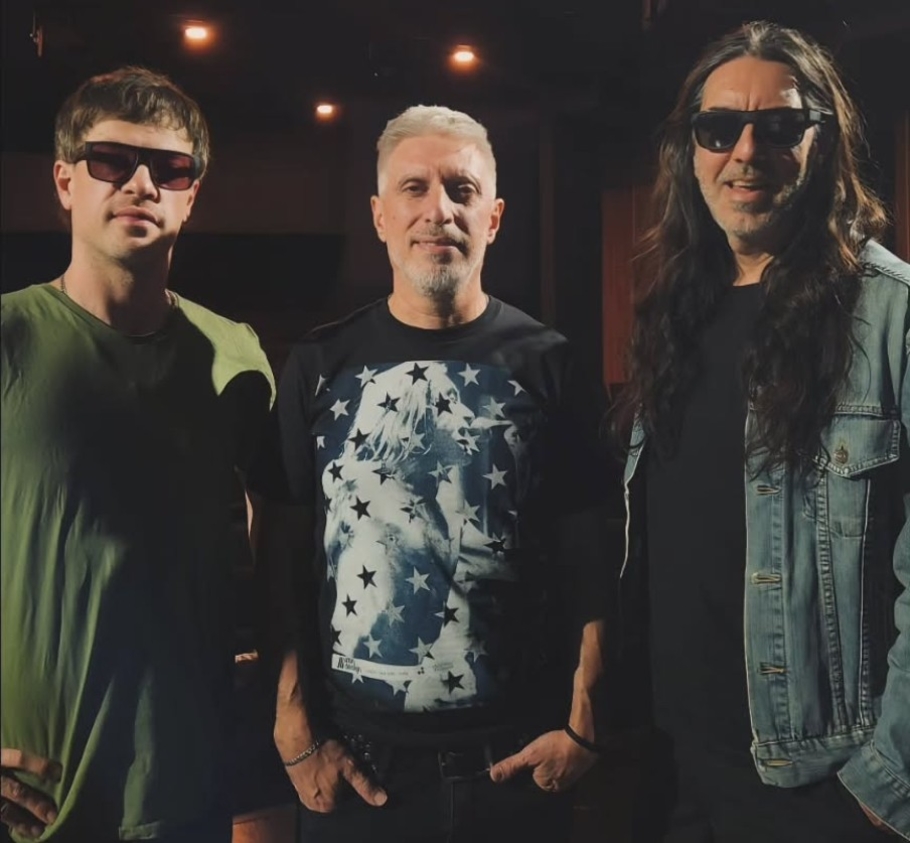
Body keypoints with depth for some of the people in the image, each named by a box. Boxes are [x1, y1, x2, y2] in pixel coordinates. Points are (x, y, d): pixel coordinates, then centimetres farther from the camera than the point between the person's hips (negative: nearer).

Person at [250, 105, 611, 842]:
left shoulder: (548, 364, -2)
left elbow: (588, 559, -1)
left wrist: (582, 726, -6)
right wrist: (296, 732, -4)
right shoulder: (321, 366, 0)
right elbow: (284, 563, 1)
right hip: (356, 759, 1)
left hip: (516, 757, 0)